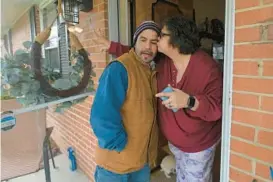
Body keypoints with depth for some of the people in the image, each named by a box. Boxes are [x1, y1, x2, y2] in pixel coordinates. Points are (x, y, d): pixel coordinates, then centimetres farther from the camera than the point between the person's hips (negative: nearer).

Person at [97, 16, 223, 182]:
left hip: (200, 143, -5)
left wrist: (189, 101, -46)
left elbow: (218, 107, -29)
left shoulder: (208, 67, -28)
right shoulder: (162, 61, -10)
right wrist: (112, 46, 4)